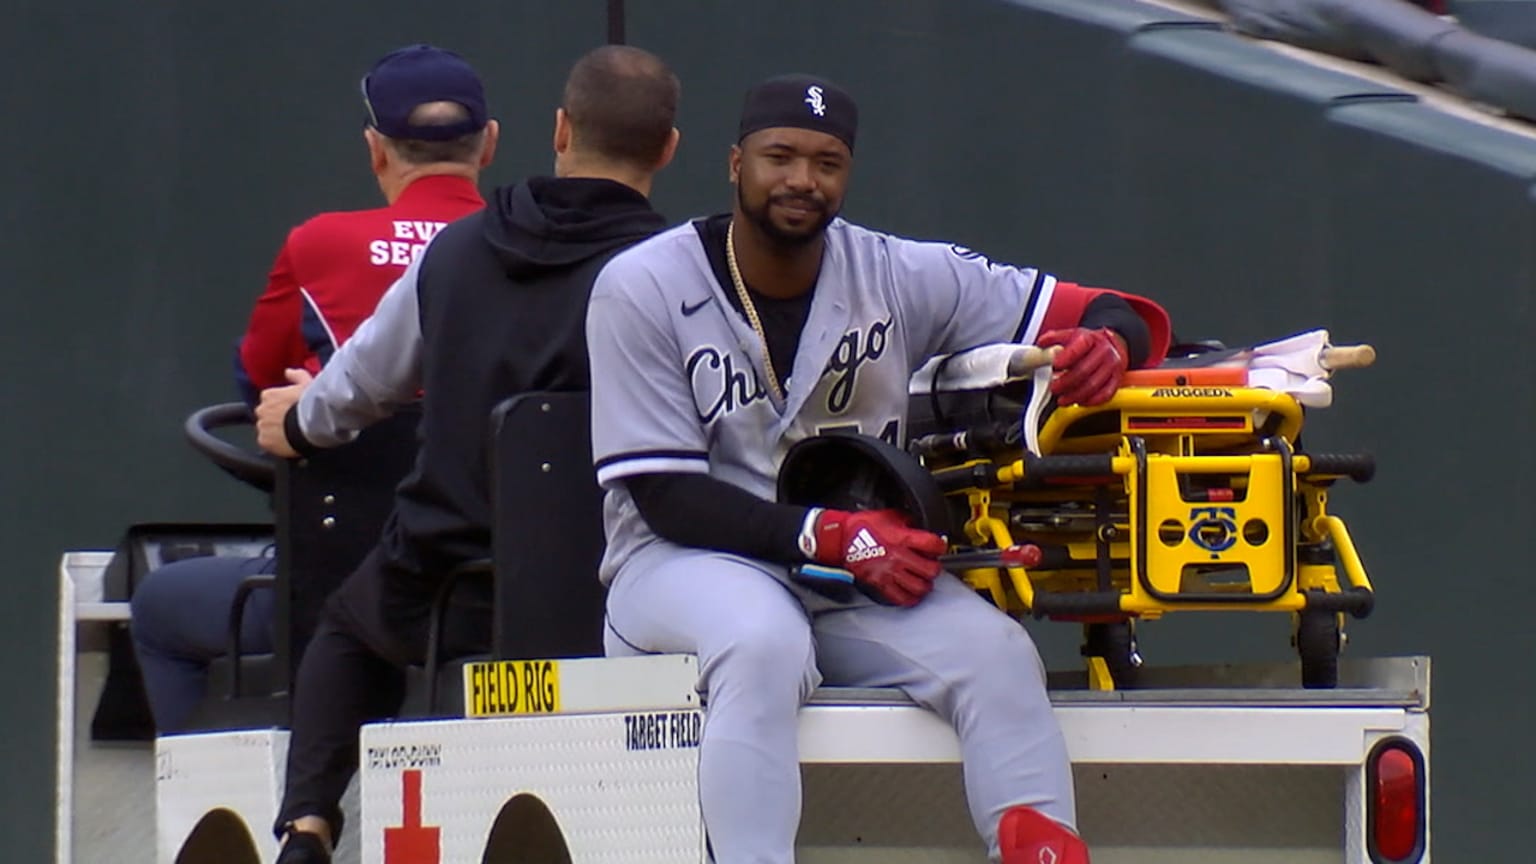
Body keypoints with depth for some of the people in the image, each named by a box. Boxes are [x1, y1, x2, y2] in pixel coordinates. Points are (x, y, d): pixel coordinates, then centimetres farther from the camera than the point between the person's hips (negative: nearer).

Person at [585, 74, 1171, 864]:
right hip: (684, 562, -3)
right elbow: (667, 497, -12)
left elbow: (1112, 316, 3)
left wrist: (1104, 345, -23)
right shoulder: (640, 289, -7)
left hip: (860, 567, 4)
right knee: (764, 642, -37)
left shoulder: (899, 278, 1)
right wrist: (831, 537, -23)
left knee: (995, 651, -24)